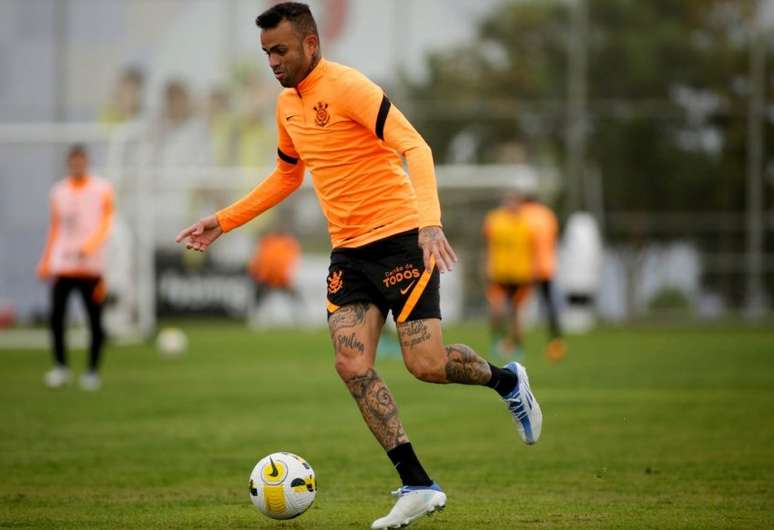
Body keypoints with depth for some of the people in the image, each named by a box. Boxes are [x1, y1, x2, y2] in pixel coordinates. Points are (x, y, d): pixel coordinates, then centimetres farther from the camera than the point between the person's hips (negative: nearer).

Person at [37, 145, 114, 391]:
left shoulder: (102, 190, 3)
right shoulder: (59, 191, 13)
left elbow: (105, 225, -4)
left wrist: (87, 248, -20)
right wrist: (46, 262, 15)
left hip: (92, 266, -2)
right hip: (62, 266, 2)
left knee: (95, 320, -1)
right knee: (56, 317, -8)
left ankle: (93, 370, 9)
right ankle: (60, 367, 5)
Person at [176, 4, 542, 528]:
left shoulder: (348, 87, -14)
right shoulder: (288, 104, 12)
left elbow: (415, 149, -23)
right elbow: (286, 176, 29)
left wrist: (429, 221, -37)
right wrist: (223, 222, 25)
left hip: (400, 238, -7)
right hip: (348, 250, 7)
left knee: (426, 364, -11)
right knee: (352, 366, -9)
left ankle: (506, 380, 23)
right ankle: (418, 487, -5)